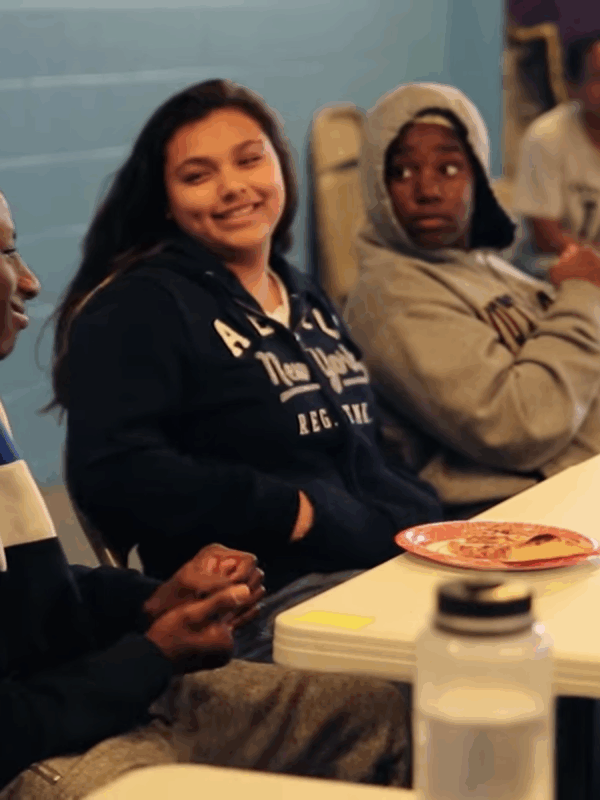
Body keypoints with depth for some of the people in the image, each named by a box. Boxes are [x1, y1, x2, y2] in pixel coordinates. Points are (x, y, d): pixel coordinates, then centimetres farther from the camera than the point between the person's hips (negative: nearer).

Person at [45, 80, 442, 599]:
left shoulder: (307, 302, 21)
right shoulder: (137, 309, -6)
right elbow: (111, 475, -19)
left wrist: (422, 516, 3)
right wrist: (296, 514, -15)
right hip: (275, 601, -8)